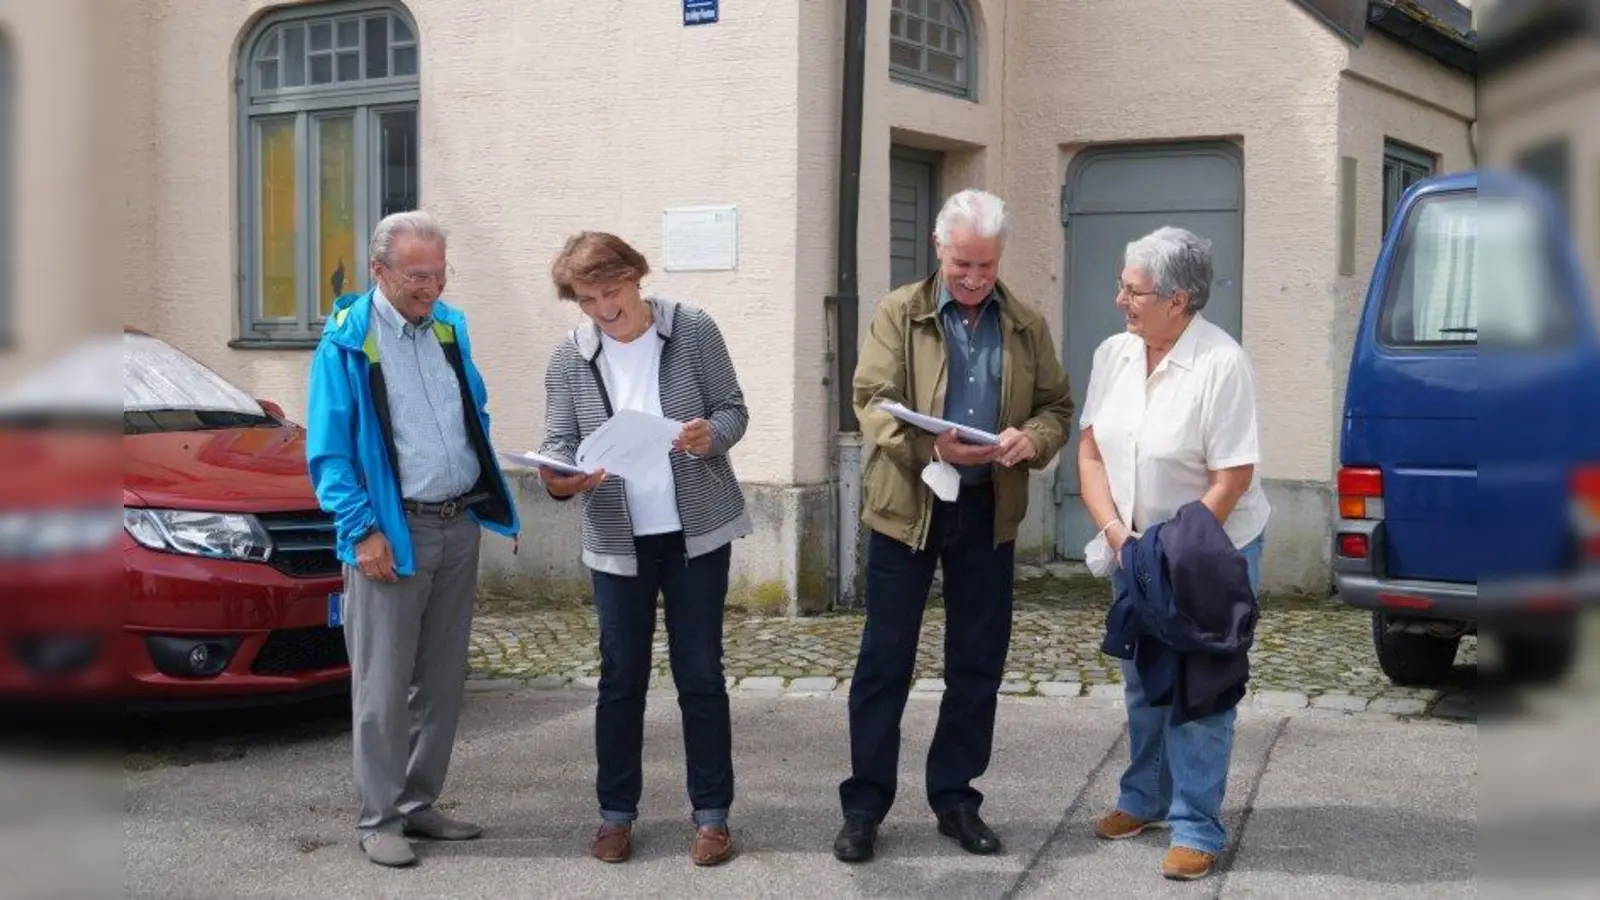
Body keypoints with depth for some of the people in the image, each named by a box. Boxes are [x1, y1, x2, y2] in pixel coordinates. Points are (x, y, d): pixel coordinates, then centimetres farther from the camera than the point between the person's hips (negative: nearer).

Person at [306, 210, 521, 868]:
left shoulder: (449, 327, 10)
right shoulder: (345, 344, -8)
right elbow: (328, 450, -10)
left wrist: (490, 498, 12)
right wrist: (361, 530, -16)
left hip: (459, 526, 6)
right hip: (392, 532, -6)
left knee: (442, 679, 12)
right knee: (384, 685, -3)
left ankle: (419, 804, 23)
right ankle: (379, 819, 7)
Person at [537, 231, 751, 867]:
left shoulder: (693, 330, -5)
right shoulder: (570, 358, -1)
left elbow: (733, 409, -2)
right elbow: (558, 442, -3)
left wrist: (712, 434, -24)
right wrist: (560, 478, -26)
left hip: (696, 530, -1)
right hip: (618, 538, 2)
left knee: (700, 674, 4)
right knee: (621, 678, 7)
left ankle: (711, 813, 14)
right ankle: (616, 812, 19)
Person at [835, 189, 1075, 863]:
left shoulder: (1027, 325, 7)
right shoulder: (899, 314, -2)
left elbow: (1057, 407, 8)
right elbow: (872, 400, -11)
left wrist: (1031, 439, -16)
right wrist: (933, 446, -27)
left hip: (988, 511, 3)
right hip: (906, 505, -3)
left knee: (978, 662, 9)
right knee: (884, 660, 2)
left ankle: (955, 798, 22)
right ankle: (864, 804, 11)